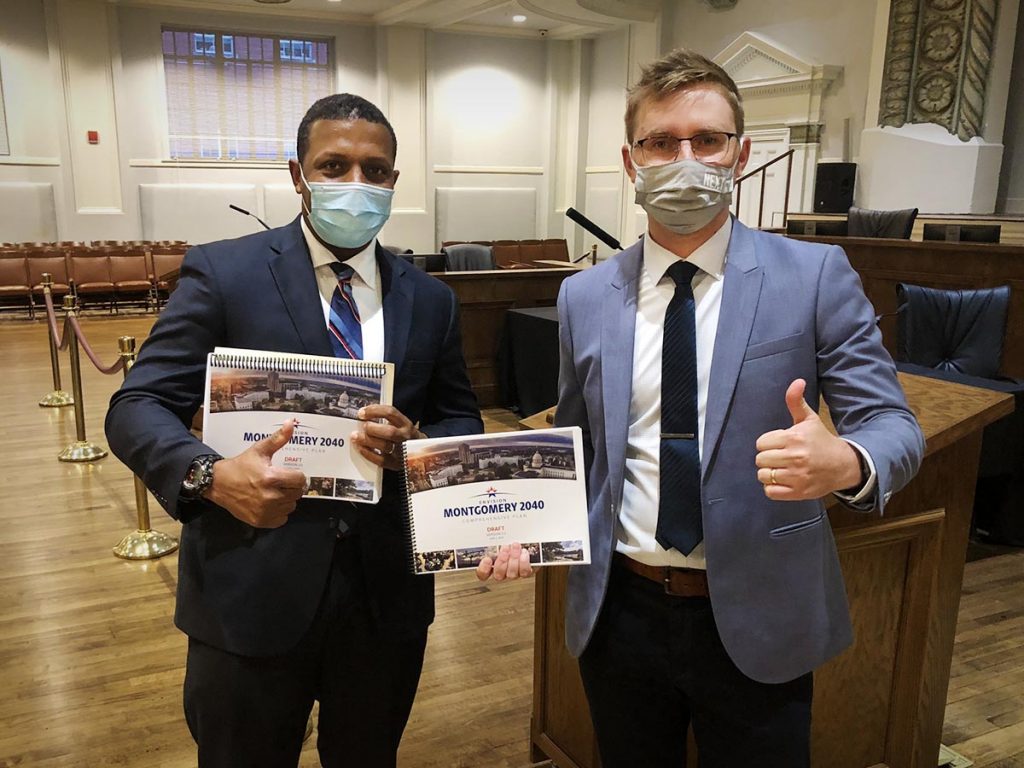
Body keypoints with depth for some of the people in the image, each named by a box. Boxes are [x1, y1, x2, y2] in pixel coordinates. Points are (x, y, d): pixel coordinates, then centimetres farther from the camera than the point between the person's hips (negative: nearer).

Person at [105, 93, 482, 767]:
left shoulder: (430, 300, 5)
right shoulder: (222, 272, -6)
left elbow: (463, 421, 10)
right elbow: (139, 406, -8)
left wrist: (417, 443, -14)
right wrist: (211, 475, -29)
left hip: (388, 592, 4)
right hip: (251, 591, -3)